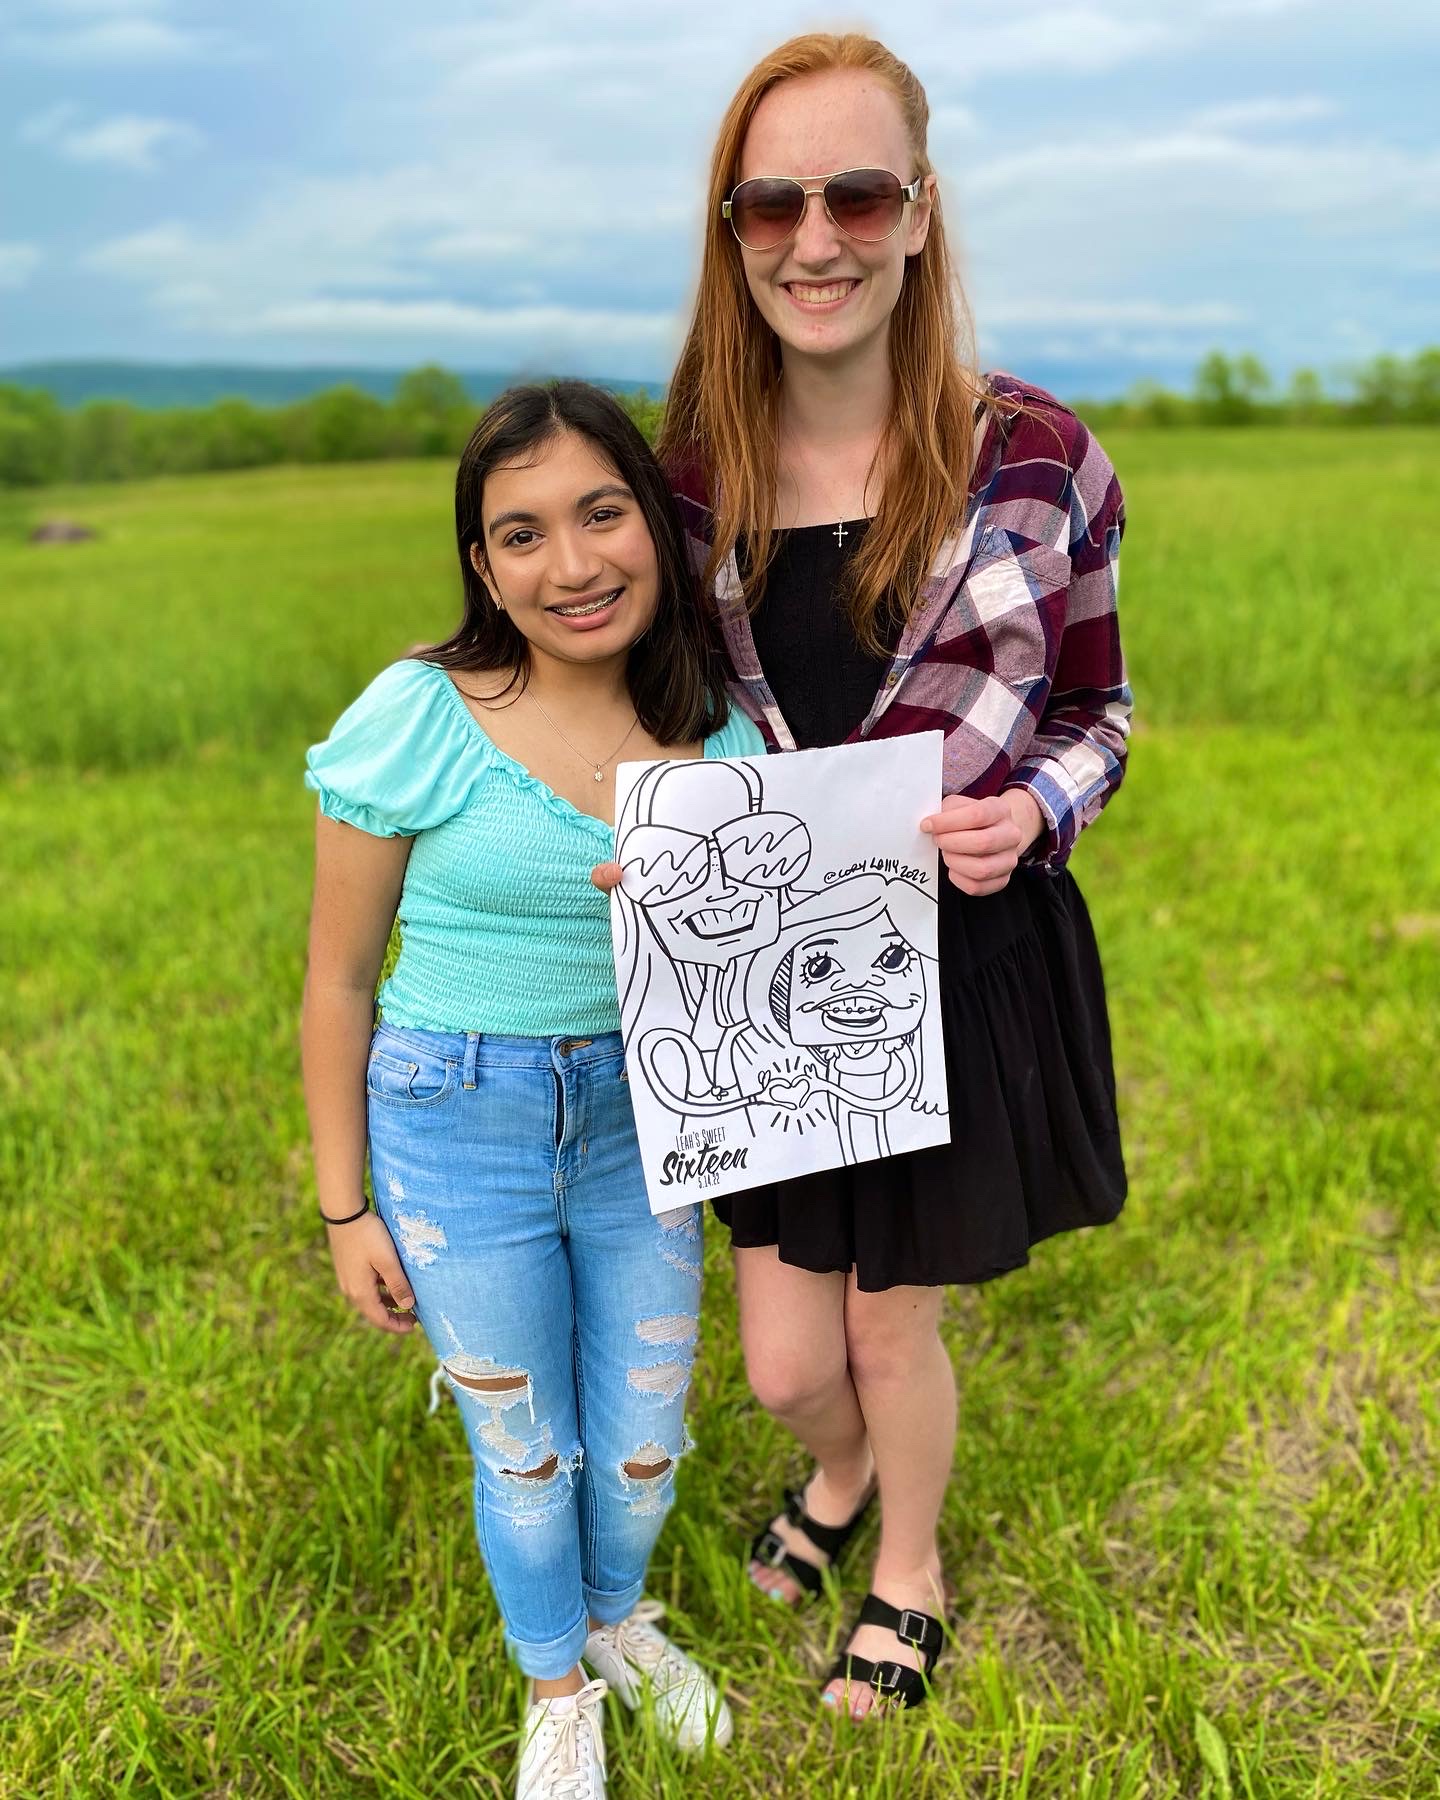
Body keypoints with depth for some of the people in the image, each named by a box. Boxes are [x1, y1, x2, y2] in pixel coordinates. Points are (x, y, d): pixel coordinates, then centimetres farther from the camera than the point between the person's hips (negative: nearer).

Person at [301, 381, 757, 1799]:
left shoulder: (719, 725, -6)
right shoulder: (418, 717, -17)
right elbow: (338, 978, -8)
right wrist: (345, 1209, -4)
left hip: (642, 1125, 3)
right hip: (456, 1132, -3)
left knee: (642, 1444, 19)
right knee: (524, 1452, 17)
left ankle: (617, 1617, 55)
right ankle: (557, 1685, 49)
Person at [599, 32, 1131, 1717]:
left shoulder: (1040, 462, -11)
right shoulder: (693, 477, -4)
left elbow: (1095, 711, 1)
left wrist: (1028, 815, -21)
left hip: (967, 962, -2)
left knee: (891, 1326, 16)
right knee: (783, 1359, 13)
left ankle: (910, 1568, 51)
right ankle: (843, 1466, 55)